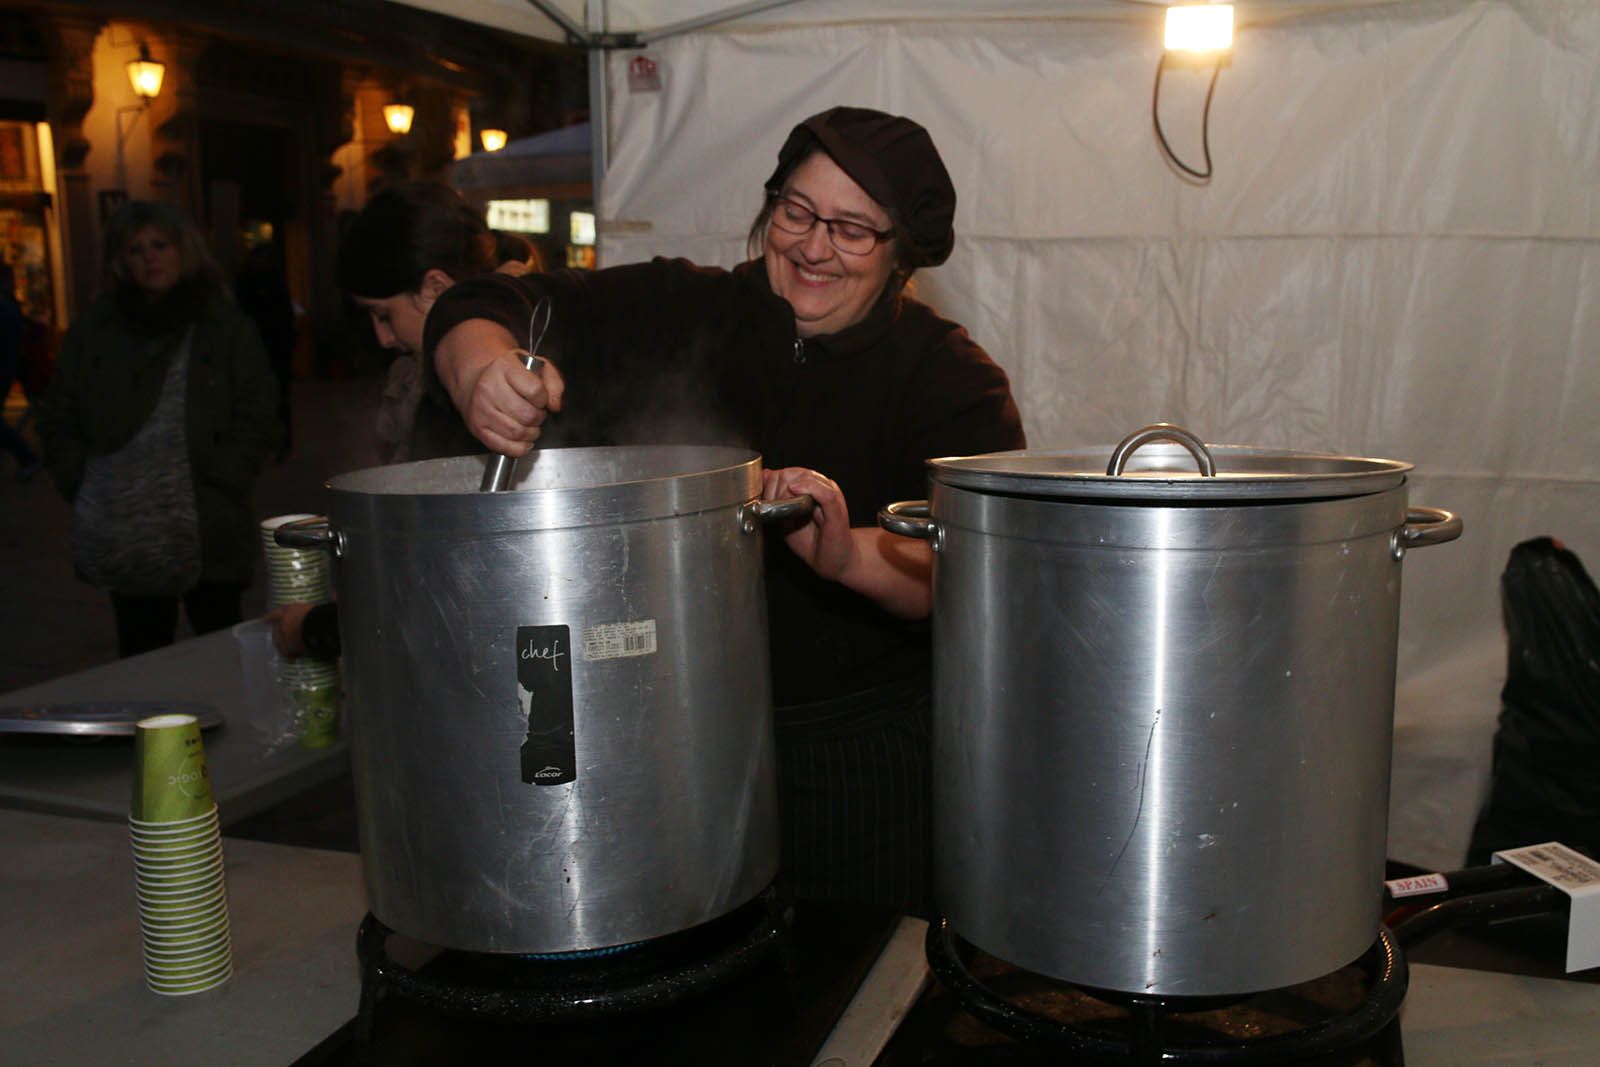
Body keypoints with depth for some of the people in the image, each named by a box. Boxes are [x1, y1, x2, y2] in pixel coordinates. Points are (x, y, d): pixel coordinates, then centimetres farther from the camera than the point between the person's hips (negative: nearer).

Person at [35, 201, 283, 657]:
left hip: (209, 532, -2)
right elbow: (58, 417, 15)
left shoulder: (228, 327, 5)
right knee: (140, 654, 10)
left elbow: (259, 419, 2)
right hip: (123, 536, 2)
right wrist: (78, 480, 3)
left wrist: (221, 479, -8)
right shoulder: (94, 327, 11)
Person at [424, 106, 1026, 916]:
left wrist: (851, 554, -40)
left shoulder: (948, 376, -6)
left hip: (867, 758, -2)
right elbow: (485, 309, 0)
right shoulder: (683, 315, 2)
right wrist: (483, 374, -24)